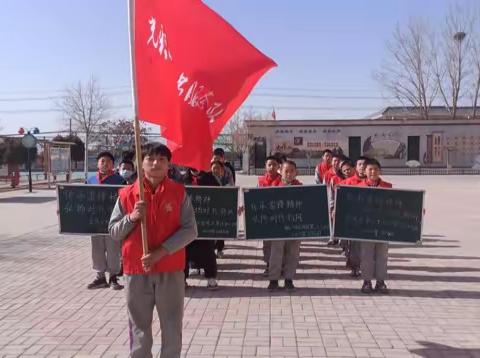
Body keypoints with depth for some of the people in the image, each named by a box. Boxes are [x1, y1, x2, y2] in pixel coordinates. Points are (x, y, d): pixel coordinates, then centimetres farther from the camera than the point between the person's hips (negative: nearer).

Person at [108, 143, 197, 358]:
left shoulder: (179, 192, -2)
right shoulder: (127, 194, 1)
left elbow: (189, 230, -7)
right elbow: (113, 232, 4)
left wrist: (160, 252, -16)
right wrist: (132, 217, -16)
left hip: (170, 269, 0)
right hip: (136, 270, 1)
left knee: (172, 328, 9)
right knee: (139, 327, 12)